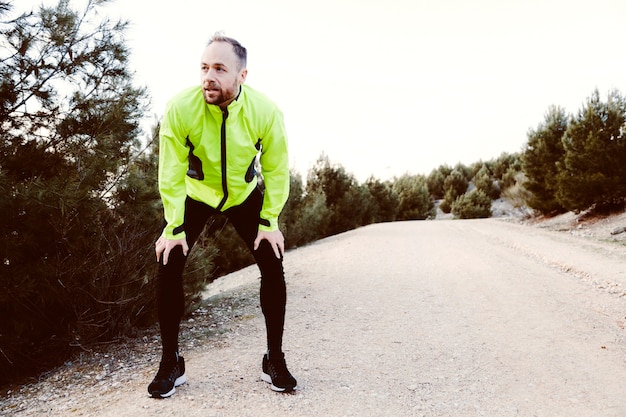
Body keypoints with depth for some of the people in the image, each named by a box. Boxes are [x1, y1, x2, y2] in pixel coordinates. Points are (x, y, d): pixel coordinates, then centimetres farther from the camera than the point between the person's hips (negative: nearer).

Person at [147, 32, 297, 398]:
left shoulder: (266, 111, -27)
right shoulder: (180, 108, -29)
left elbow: (276, 170, -15)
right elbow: (171, 173, -20)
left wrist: (269, 222, -15)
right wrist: (174, 228, -19)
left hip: (246, 195, 1)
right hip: (195, 195, 0)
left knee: (273, 264, -11)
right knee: (169, 265, -12)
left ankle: (275, 360, 6)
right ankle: (172, 363, 7)